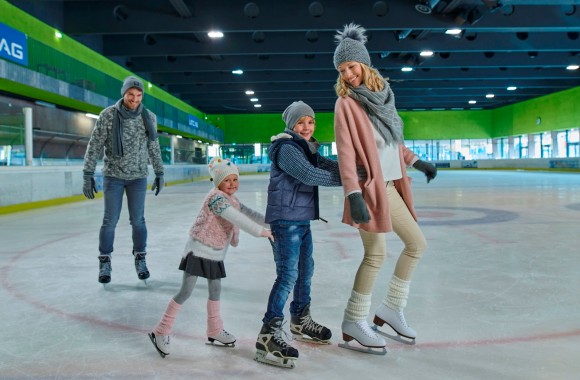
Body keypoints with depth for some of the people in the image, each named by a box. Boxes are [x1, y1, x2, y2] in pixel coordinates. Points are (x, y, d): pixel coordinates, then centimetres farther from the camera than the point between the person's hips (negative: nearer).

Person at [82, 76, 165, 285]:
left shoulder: (149, 117, -2)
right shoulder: (108, 115, -10)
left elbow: (154, 147, 8)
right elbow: (94, 146, -7)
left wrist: (159, 173, 9)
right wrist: (88, 174, -10)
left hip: (138, 177, 2)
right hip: (113, 175, -2)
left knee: (138, 220, 6)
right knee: (110, 220, 2)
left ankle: (140, 259, 21)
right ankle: (105, 262, 16)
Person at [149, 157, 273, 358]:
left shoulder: (232, 200, 9)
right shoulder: (217, 197, -21)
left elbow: (249, 213, 13)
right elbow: (236, 219, -31)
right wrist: (261, 231, -29)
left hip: (215, 253, 9)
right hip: (198, 250, -9)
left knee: (215, 291, 17)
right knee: (186, 291, -7)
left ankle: (215, 331, 32)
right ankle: (161, 332, 4)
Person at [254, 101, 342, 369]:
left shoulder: (307, 149, 16)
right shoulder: (287, 148, -15)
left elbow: (328, 166, 6)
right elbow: (309, 175, -27)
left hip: (302, 219, 10)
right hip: (285, 220, -10)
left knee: (305, 269, 19)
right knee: (288, 274, -14)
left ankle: (300, 321, 37)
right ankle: (269, 335, -10)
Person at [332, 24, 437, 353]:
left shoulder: (381, 94, 11)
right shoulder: (346, 103, -10)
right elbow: (346, 152, -18)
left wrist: (415, 161, 26)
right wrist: (353, 194, -26)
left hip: (390, 185, 8)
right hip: (369, 187, -8)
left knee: (417, 243, 13)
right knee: (376, 254, -4)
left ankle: (391, 309, 26)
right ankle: (354, 323, 11)